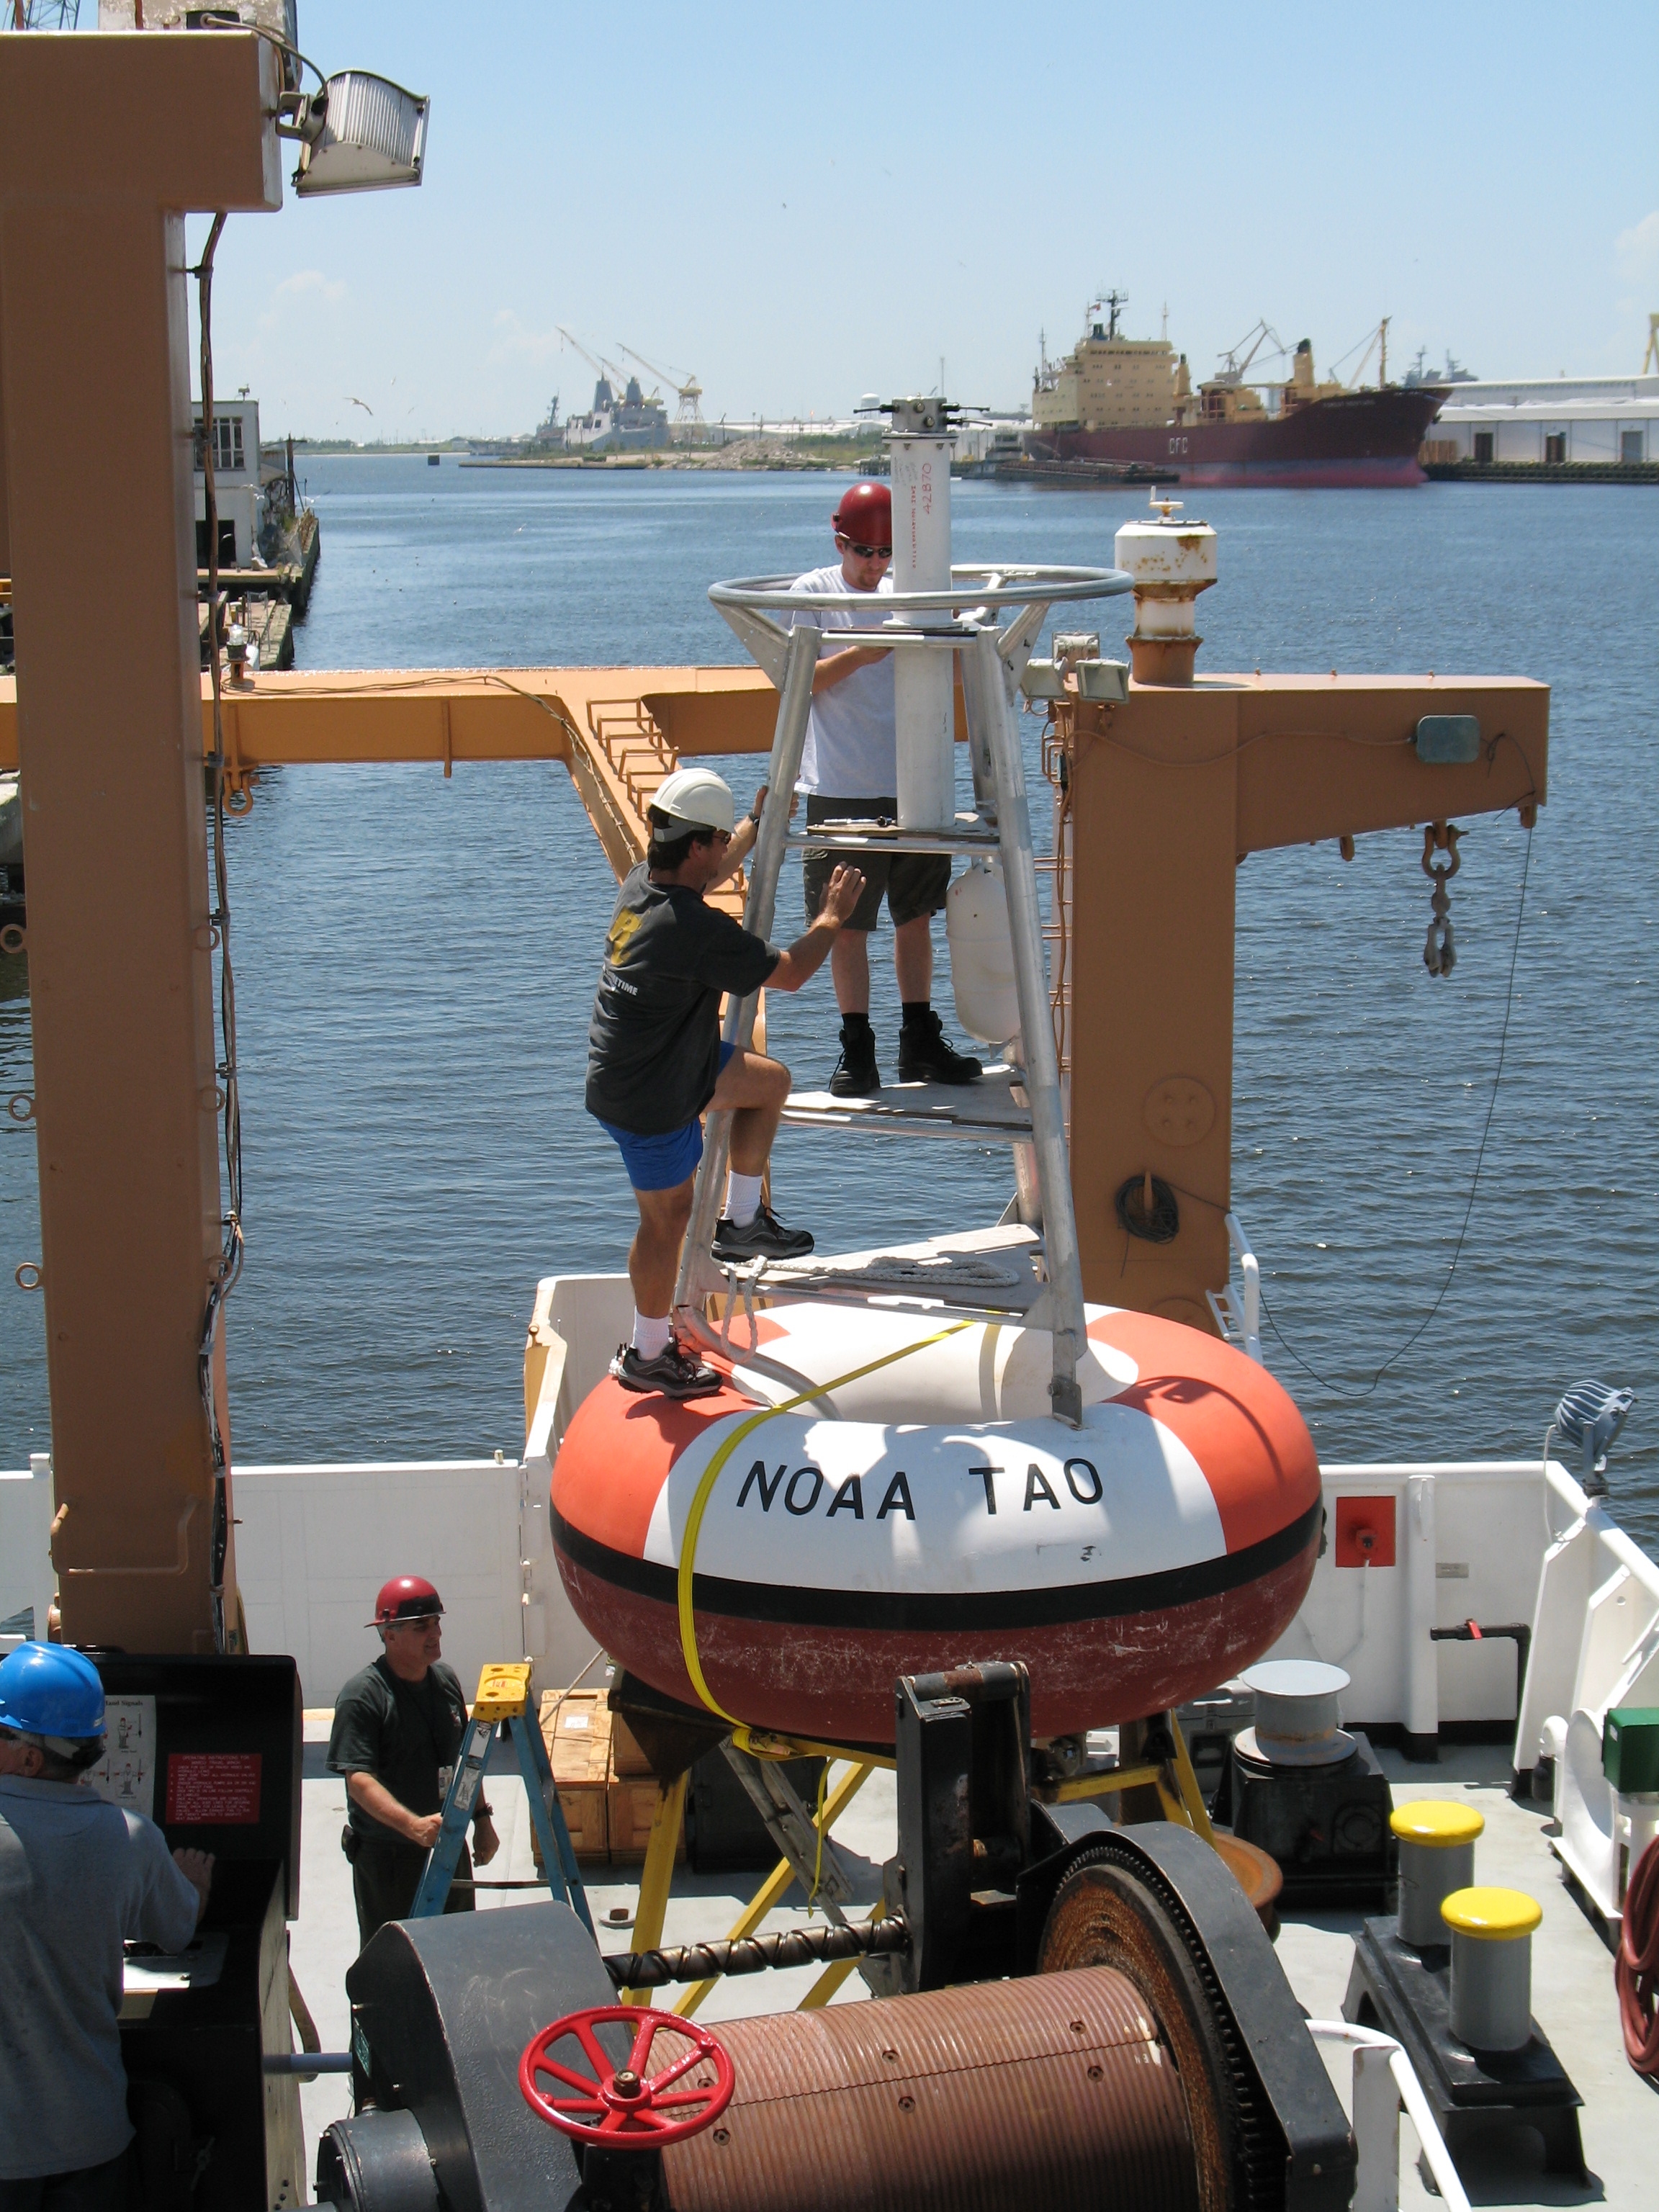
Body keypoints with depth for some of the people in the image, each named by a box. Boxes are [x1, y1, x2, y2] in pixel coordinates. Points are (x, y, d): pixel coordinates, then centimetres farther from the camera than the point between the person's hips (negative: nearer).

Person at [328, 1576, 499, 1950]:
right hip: (386, 1857, -6)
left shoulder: (446, 1680, 6)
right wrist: (413, 1825, -35)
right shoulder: (362, 1695, -16)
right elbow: (359, 1779, -23)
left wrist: (481, 1819, 16)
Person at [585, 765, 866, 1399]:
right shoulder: (696, 930, -31)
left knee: (771, 1080, 20)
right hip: (649, 1101, -9)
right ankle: (647, 1357, 24)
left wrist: (757, 822, 31)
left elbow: (712, 872, 22)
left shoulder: (642, 884, -4)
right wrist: (832, 916, -4)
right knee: (666, 1219, 7)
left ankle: (741, 1221, 26)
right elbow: (789, 973, -20)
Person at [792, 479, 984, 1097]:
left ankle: (920, 1042, 17)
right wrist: (858, 654, -22)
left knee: (916, 915, 8)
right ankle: (856, 1048, 9)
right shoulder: (812, 593, 1)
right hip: (840, 790, -3)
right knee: (847, 925, 1)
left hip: (912, 785, 3)